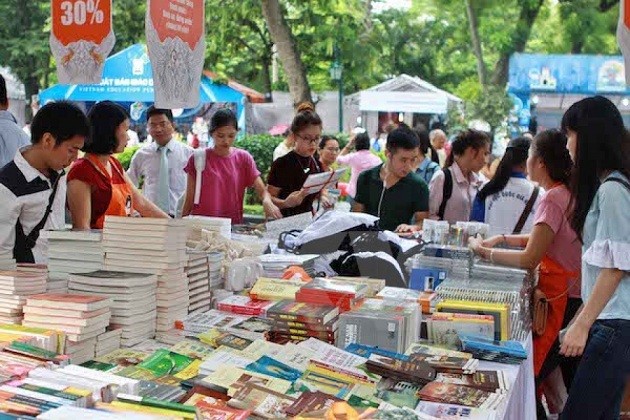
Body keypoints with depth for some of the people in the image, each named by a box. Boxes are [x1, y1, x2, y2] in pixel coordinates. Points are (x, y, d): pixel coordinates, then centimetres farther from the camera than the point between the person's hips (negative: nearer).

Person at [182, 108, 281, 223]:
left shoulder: (243, 158, 7)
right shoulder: (198, 159, 4)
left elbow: (262, 191, 2)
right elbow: (189, 200, 8)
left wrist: (267, 201, -19)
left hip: (234, 225, 1)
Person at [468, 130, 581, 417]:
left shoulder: (553, 199, -19)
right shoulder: (569, 193, 9)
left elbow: (529, 259, -20)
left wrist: (485, 252, -9)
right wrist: (503, 239, 11)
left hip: (561, 300, -9)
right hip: (575, 295, 9)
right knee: (572, 383, 17)